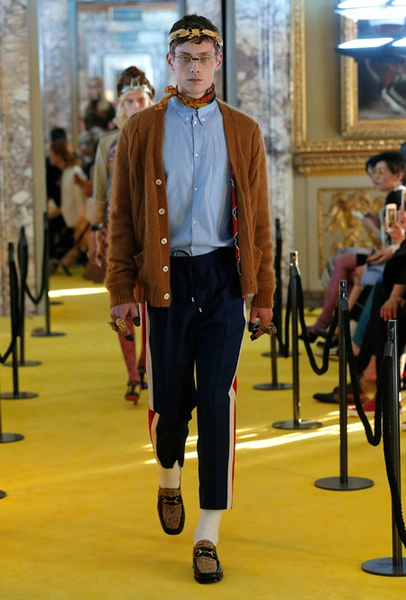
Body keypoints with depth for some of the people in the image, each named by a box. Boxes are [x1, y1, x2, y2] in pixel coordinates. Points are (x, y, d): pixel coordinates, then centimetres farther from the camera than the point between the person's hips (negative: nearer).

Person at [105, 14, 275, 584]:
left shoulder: (243, 131, 8)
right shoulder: (141, 130, 5)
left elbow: (258, 219, 8)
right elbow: (121, 217, 4)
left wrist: (263, 295, 5)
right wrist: (121, 290, -2)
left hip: (223, 278, 0)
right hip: (166, 277, 0)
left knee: (217, 402, -4)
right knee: (169, 398, 7)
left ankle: (208, 536, 1)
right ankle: (169, 477, 41)